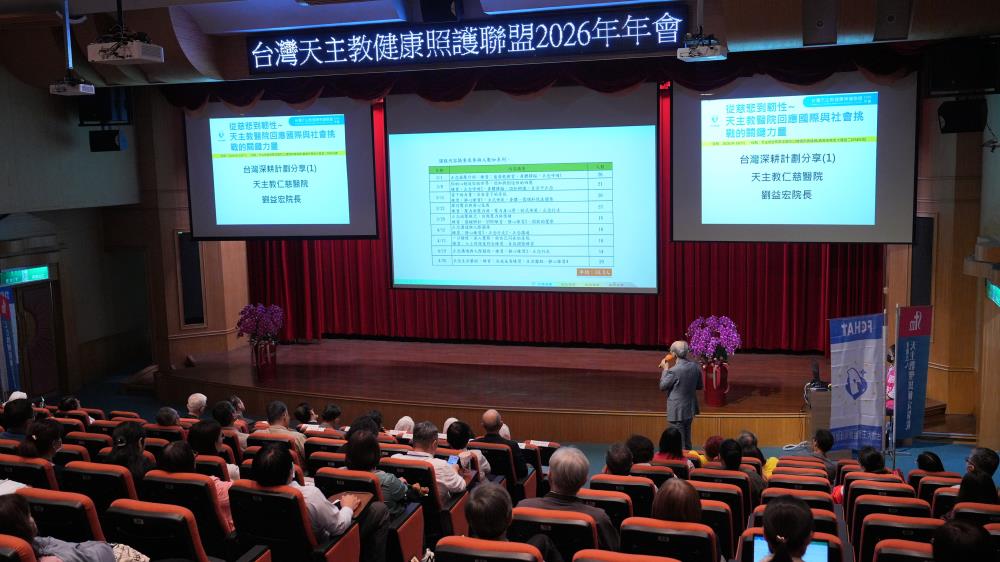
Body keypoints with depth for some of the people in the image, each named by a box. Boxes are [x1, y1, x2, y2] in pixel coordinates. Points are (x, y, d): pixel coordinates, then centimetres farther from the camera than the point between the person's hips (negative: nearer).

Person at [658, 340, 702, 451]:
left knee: (679, 443, 4)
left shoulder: (674, 371, -24)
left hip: (677, 412, -7)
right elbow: (699, 386, 8)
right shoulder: (695, 367, -4)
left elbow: (662, 386, -10)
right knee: (687, 441, 22)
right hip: (690, 409, 7)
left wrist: (665, 369, -4)